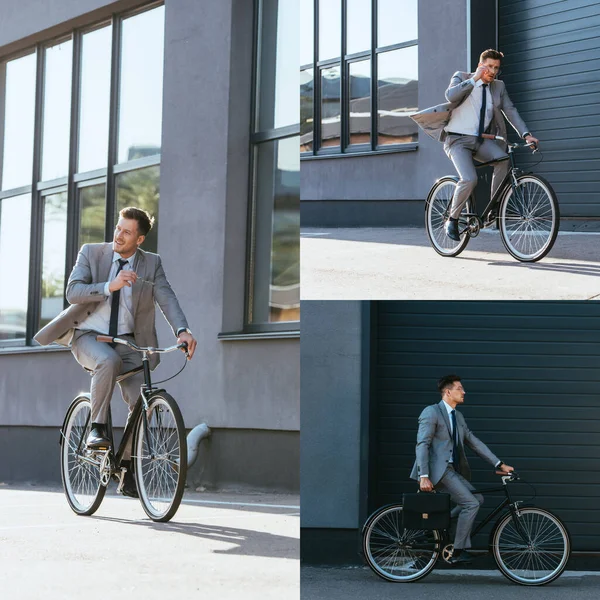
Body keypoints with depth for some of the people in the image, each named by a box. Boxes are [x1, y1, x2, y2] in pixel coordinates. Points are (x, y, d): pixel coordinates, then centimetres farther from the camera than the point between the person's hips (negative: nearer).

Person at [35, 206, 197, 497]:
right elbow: (73, 292, -14)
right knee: (108, 360, -37)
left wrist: (182, 330, -31)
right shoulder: (91, 253, -3)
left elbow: (166, 298, -12)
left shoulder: (151, 264, 1)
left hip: (126, 341, 2)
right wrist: (109, 287, -30)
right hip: (88, 335, -2)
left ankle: (127, 468, 0)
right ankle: (96, 428, -21)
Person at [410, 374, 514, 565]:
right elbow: (422, 444, -14)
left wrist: (499, 464, 11)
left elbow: (474, 442, 18)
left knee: (477, 498, 0)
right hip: (438, 470, -8)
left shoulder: (458, 417, 19)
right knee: (471, 503, -14)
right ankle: (457, 551, -5)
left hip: (452, 470, 8)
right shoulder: (432, 412, -7)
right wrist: (424, 476, -23)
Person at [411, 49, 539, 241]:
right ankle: (452, 219, -6)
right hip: (458, 140, -4)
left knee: (504, 160, -26)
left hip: (480, 140, 5)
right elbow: (451, 96, -21)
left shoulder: (498, 87, 10)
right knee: (469, 179, -27)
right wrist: (474, 79, -22)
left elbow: (510, 111, 2)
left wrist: (526, 134, -10)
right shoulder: (461, 78, -1)